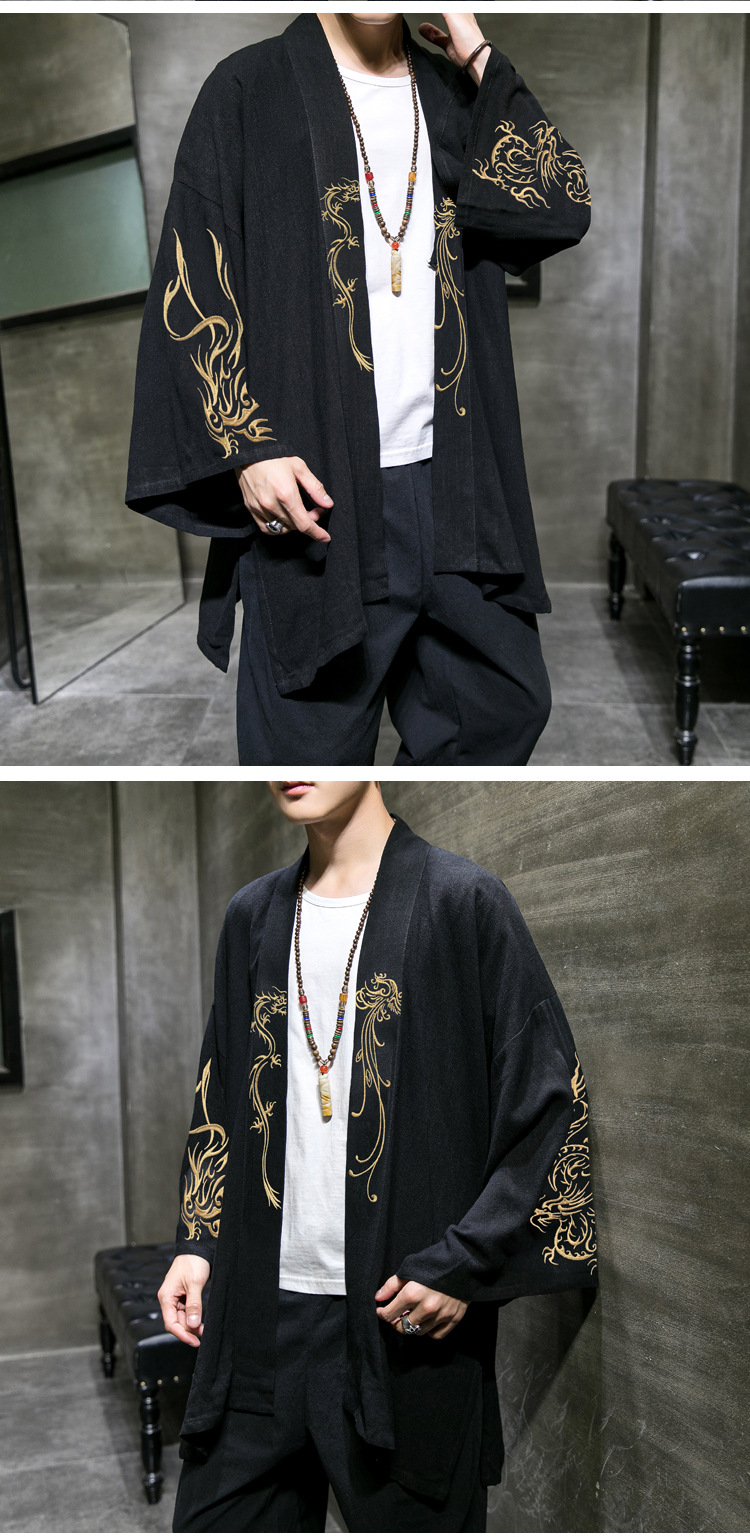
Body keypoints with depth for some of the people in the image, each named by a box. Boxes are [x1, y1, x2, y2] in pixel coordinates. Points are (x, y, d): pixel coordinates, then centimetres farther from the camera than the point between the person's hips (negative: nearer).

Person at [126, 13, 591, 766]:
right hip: (316, 484, -5)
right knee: (313, 739, 1)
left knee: (505, 705, 12)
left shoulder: (455, 93, 14)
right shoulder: (250, 88, 1)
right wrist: (248, 447, -13)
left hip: (453, 478, 5)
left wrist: (481, 61, 0)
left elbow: (563, 212, 1)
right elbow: (192, 282, -4)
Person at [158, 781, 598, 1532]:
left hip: (409, 1319, -4)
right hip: (260, 1310, 5)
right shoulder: (254, 916, 10)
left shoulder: (461, 902, -7)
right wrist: (197, 1243, 7)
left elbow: (554, 1099, -8)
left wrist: (465, 1265, -13)